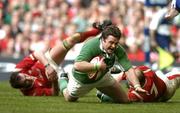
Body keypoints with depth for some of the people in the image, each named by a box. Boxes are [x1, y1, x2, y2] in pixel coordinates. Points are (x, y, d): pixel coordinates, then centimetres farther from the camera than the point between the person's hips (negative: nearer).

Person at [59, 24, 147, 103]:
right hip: (82, 80, -3)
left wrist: (137, 86, -48)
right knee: (70, 99, 22)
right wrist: (97, 66, -53)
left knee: (124, 100, 1)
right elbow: (77, 65, -51)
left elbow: (128, 69, -33)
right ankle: (63, 80, 51)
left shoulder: (118, 50, -28)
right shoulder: (91, 45, -40)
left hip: (102, 77, 3)